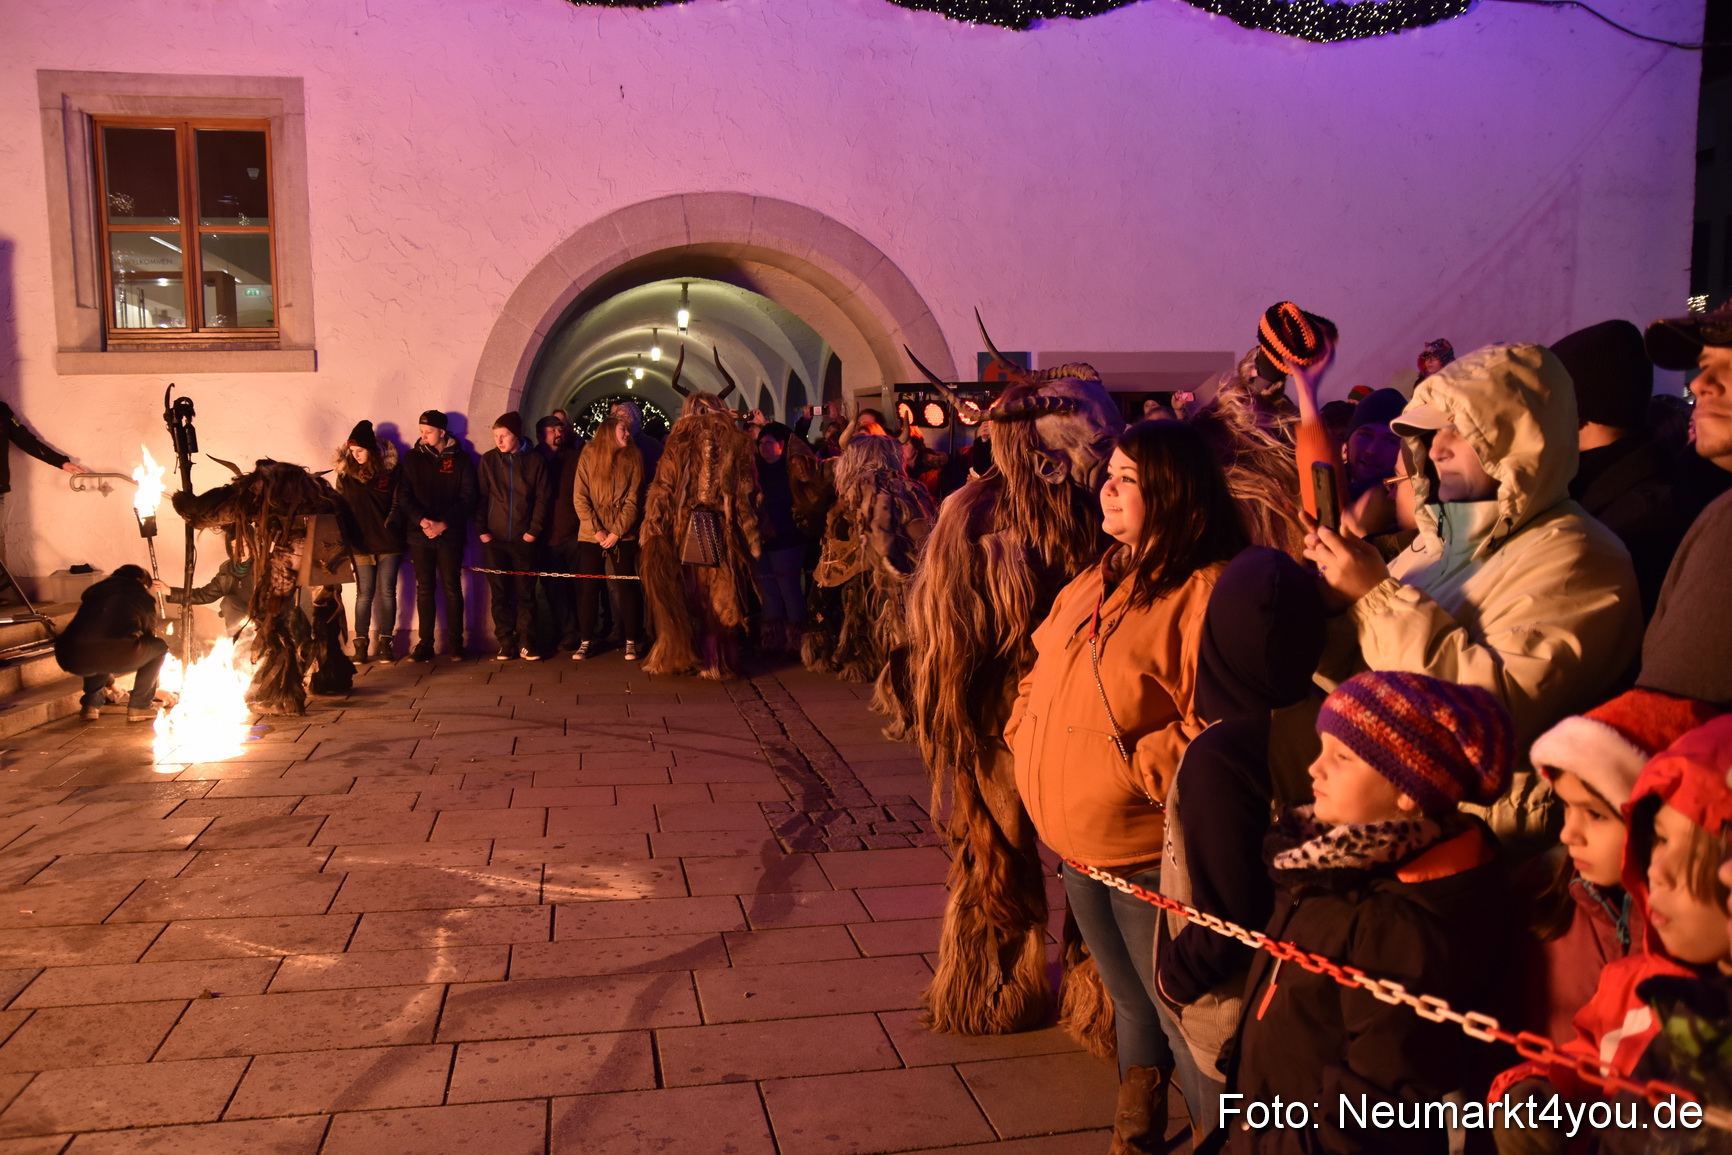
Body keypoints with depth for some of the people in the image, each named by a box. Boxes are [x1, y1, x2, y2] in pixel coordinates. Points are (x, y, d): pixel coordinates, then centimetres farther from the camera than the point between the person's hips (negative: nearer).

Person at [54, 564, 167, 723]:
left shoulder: (94, 591, 34)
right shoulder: (143, 598, 23)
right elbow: (149, 636, 35)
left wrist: (110, 681, 58)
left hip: (72, 659, 5)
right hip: (116, 656, -5)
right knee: (159, 646, 23)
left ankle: (91, 704, 25)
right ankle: (138, 706, 19)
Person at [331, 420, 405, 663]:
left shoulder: (389, 470, 0)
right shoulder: (346, 474, 5)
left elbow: (398, 503, 4)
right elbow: (339, 506, 9)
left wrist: (393, 524, -6)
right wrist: (342, 536, 1)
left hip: (388, 542, -1)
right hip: (360, 544, 1)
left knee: (387, 592, 1)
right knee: (364, 594, 1)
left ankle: (385, 643, 7)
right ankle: (361, 644, 5)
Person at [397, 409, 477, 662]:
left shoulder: (460, 459, 2)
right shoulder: (413, 458, 7)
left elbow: (469, 497, -3)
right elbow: (404, 494, 2)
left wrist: (444, 524, -12)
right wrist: (421, 520, -14)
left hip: (450, 534, -2)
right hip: (420, 534, 2)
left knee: (452, 587, 0)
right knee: (424, 589, 4)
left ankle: (455, 642, 7)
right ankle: (425, 643, 8)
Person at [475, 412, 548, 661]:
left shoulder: (534, 460, 2)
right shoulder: (488, 460, 4)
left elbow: (541, 499, 1)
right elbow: (481, 497, 5)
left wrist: (534, 530, -6)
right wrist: (482, 530, -3)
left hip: (523, 539, -1)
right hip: (494, 538, 1)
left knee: (525, 593, 1)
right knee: (499, 594, 3)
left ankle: (527, 643, 8)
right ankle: (506, 645, 9)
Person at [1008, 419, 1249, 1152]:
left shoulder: (1203, 590, -19)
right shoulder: (1095, 581, 9)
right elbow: (1042, 674, 18)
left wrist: (1133, 771, -24)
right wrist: (1025, 736, 4)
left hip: (1147, 850, -8)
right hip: (1073, 842, 8)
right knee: (1129, 999, 24)